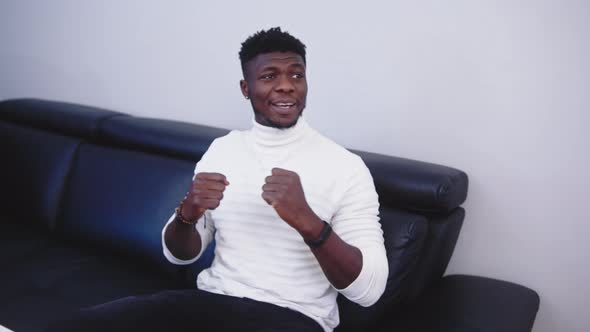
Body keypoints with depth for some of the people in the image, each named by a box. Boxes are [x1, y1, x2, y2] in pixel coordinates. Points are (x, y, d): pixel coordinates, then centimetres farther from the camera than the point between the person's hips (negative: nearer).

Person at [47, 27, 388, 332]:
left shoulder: (345, 166, -6)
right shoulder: (222, 148, 9)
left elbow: (369, 289, -12)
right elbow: (180, 255, 12)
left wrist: (307, 220, -27)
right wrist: (188, 213, -12)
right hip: (211, 300, 4)